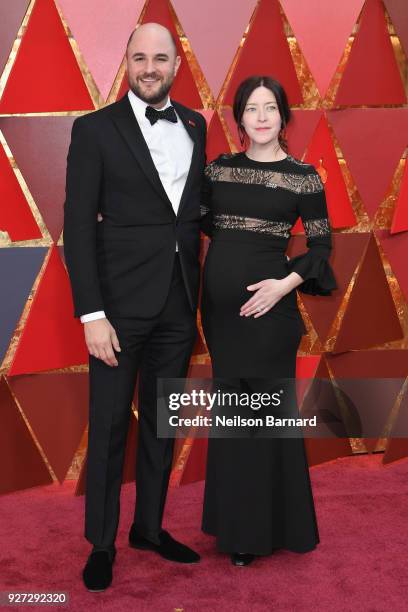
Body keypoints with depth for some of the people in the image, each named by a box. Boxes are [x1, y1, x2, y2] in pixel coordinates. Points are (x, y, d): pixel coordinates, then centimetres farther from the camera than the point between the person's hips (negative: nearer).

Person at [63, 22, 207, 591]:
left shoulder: (195, 125, 9)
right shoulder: (94, 128, -5)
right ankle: (101, 542, 23)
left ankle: (150, 527, 32)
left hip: (179, 304, 5)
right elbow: (78, 226, -9)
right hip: (121, 303, -4)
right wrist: (91, 314, -15)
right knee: (110, 426, 5)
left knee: (162, 422, 15)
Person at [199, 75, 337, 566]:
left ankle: (266, 527, 19)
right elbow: (202, 221, 15)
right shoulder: (218, 167, 7)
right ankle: (236, 523, 28)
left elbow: (321, 244, -2)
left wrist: (287, 283, -16)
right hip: (219, 295, 4)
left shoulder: (303, 175, -3)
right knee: (230, 411, 12)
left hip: (267, 300, -4)